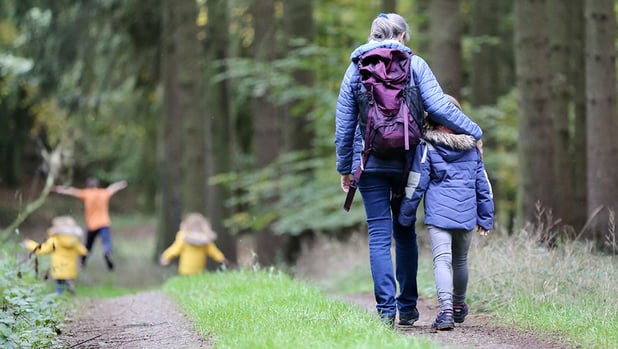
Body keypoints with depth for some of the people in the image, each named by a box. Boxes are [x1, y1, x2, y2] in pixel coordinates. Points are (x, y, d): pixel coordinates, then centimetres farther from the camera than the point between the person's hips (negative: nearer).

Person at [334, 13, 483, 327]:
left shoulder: (356, 69, 5)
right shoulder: (414, 65, 1)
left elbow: (344, 124, 6)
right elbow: (438, 107, -8)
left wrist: (345, 168, 13)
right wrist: (474, 132, 1)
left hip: (369, 162, 0)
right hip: (406, 160, 0)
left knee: (379, 235, 1)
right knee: (405, 233, 14)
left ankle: (386, 308, -8)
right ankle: (408, 307, 14)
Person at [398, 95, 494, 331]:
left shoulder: (427, 147, -3)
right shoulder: (471, 147, 10)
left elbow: (416, 184, -2)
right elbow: (483, 185, 15)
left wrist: (406, 216, 6)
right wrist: (486, 218, 22)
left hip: (438, 214, -4)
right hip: (466, 214, 4)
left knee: (442, 260, -11)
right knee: (460, 261, 21)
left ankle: (446, 309, -29)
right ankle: (459, 306, 38)